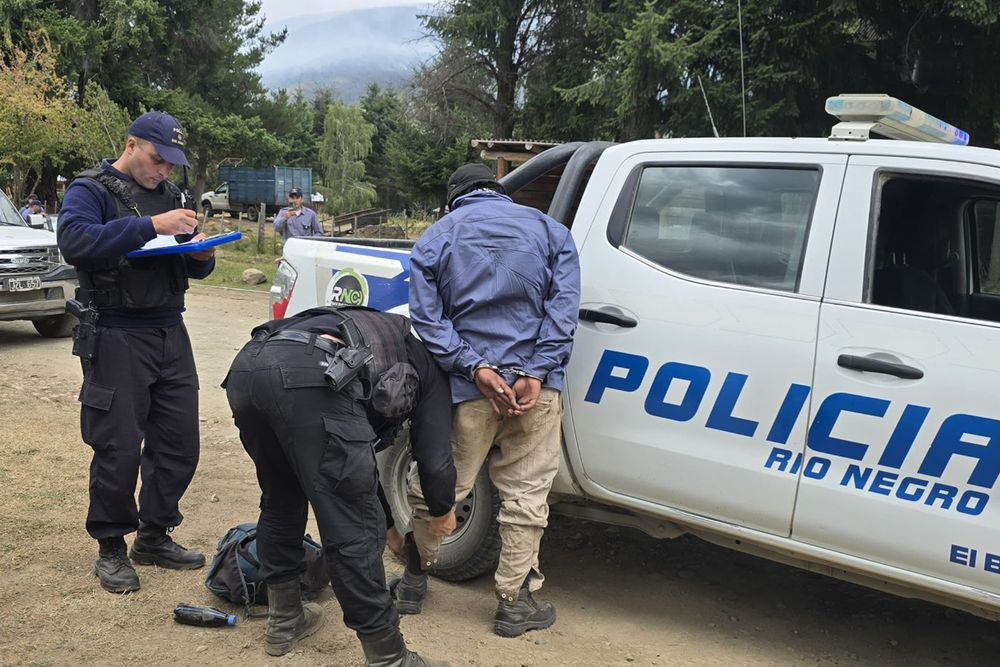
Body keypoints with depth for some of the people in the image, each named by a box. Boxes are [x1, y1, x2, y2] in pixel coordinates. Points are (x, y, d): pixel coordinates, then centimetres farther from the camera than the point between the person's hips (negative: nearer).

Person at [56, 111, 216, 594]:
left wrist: (202, 257, -4)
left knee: (179, 443, 7)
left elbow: (189, 267, 20)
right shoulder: (92, 189, -4)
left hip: (170, 335, 6)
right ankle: (110, 549, 15)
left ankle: (154, 536, 25)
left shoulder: (169, 194, 17)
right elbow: (74, 241, -24)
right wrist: (148, 225, -29)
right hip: (116, 337, -6)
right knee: (119, 449, -3)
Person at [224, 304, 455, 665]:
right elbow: (434, 457, 20)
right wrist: (442, 511, 41)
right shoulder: (429, 366, 28)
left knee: (280, 502, 28)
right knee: (355, 527, 3)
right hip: (311, 378, -7)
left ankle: (283, 620, 40)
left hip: (246, 364, 7)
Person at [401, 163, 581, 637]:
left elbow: (427, 318, -2)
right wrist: (536, 373, -10)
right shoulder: (548, 229, 12)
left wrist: (475, 368, -10)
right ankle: (515, 602, 17)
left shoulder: (435, 238, 11)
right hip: (535, 383, 0)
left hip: (467, 387, 0)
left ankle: (415, 578, 32)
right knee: (525, 494, 9)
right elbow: (563, 306, -2)